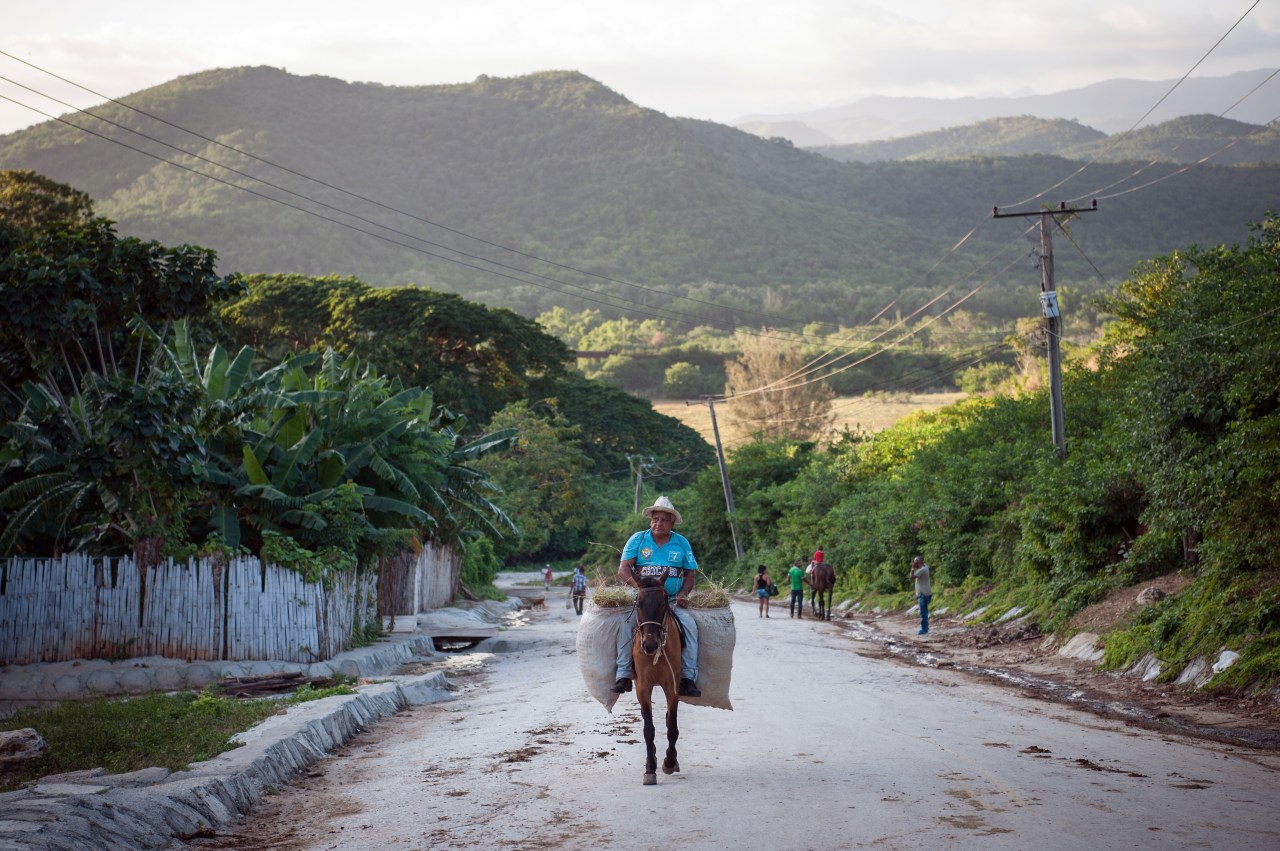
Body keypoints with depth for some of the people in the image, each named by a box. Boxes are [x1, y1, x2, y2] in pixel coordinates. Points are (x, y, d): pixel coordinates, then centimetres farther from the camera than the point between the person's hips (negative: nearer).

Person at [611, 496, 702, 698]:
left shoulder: (682, 543, 8)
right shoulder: (638, 539, 3)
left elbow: (691, 573, 10)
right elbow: (623, 569, -4)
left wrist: (684, 593, -10)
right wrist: (639, 586, -22)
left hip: (672, 600, 1)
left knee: (690, 625, -25)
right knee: (626, 625, -27)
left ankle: (689, 678, -21)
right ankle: (623, 676, -22)